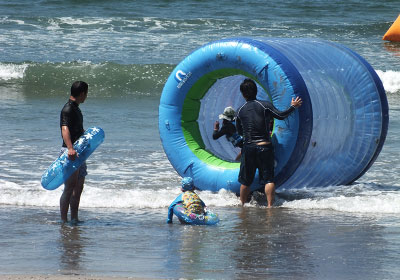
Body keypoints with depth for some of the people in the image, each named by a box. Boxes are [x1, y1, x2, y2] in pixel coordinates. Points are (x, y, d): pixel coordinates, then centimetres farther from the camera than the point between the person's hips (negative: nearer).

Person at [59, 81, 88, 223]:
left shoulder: (76, 109, 17)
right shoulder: (68, 109, -14)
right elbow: (65, 129, -31)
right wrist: (70, 148, -46)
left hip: (79, 152, 10)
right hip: (70, 152, -10)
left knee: (79, 187, 11)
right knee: (70, 187, -11)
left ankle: (74, 218, 16)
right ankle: (63, 220, -10)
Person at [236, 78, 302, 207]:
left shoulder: (240, 111, 5)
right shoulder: (265, 105, -4)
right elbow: (281, 115, -6)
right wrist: (293, 106, 9)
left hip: (248, 148, 2)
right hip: (265, 147, -2)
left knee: (245, 181, 11)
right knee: (268, 178, 0)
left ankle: (242, 205, 19)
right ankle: (270, 205, -10)